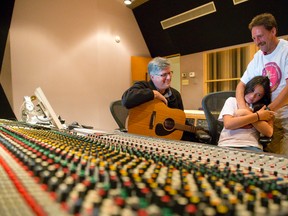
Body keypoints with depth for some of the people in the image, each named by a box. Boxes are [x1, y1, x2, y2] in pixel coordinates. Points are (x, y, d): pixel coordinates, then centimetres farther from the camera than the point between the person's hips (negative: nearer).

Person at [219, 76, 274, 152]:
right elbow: (228, 124, -7)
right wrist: (258, 116, -2)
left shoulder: (263, 107, 15)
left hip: (251, 146, 0)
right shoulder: (232, 100, 12)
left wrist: (247, 113, -4)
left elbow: (269, 132, -2)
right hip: (227, 145, 0)